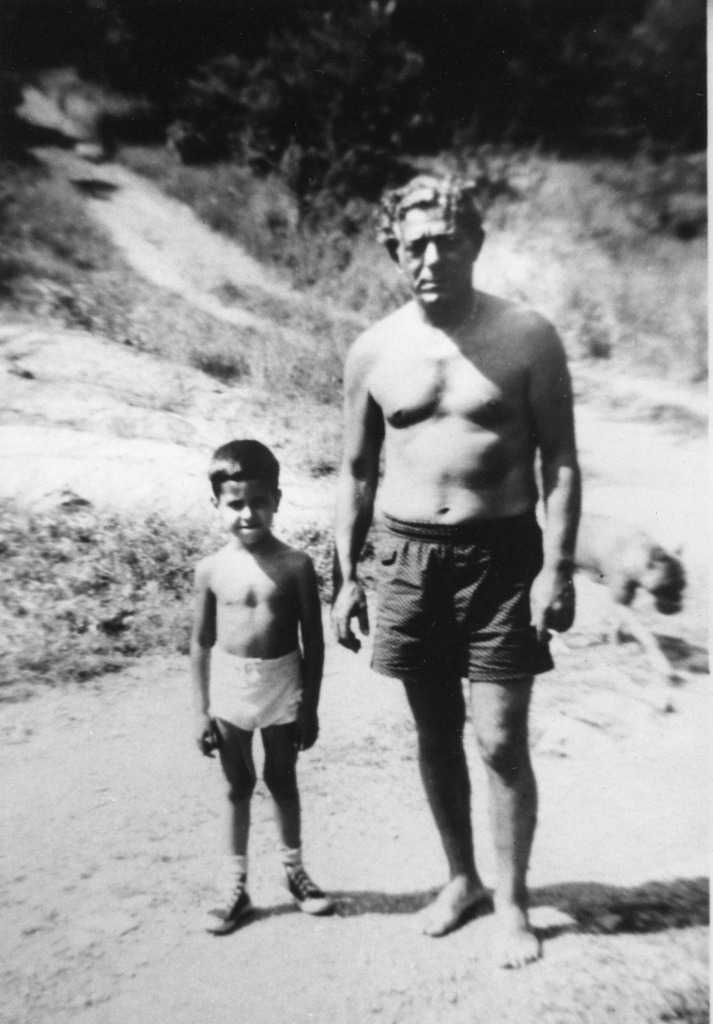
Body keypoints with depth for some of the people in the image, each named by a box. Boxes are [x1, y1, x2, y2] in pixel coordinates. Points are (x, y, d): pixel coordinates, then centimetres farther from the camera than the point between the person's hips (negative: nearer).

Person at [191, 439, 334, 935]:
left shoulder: (296, 565, -10)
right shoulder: (212, 569, -6)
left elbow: (313, 642, -4)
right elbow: (201, 643, 1)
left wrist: (310, 707, -2)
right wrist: (202, 710, 2)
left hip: (282, 685, -1)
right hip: (229, 689, 1)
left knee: (283, 781, 16)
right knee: (238, 788, 14)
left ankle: (294, 870, 37)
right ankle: (238, 886, 30)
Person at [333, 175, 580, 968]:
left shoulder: (527, 337, -5)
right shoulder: (373, 351, 2)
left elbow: (560, 461, -3)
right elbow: (356, 471, 8)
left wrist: (557, 568, -12)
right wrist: (345, 576, 5)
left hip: (502, 555, -2)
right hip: (409, 558, 3)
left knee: (500, 740, 0)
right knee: (434, 735, 13)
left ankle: (512, 899, 24)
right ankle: (461, 879, 35)